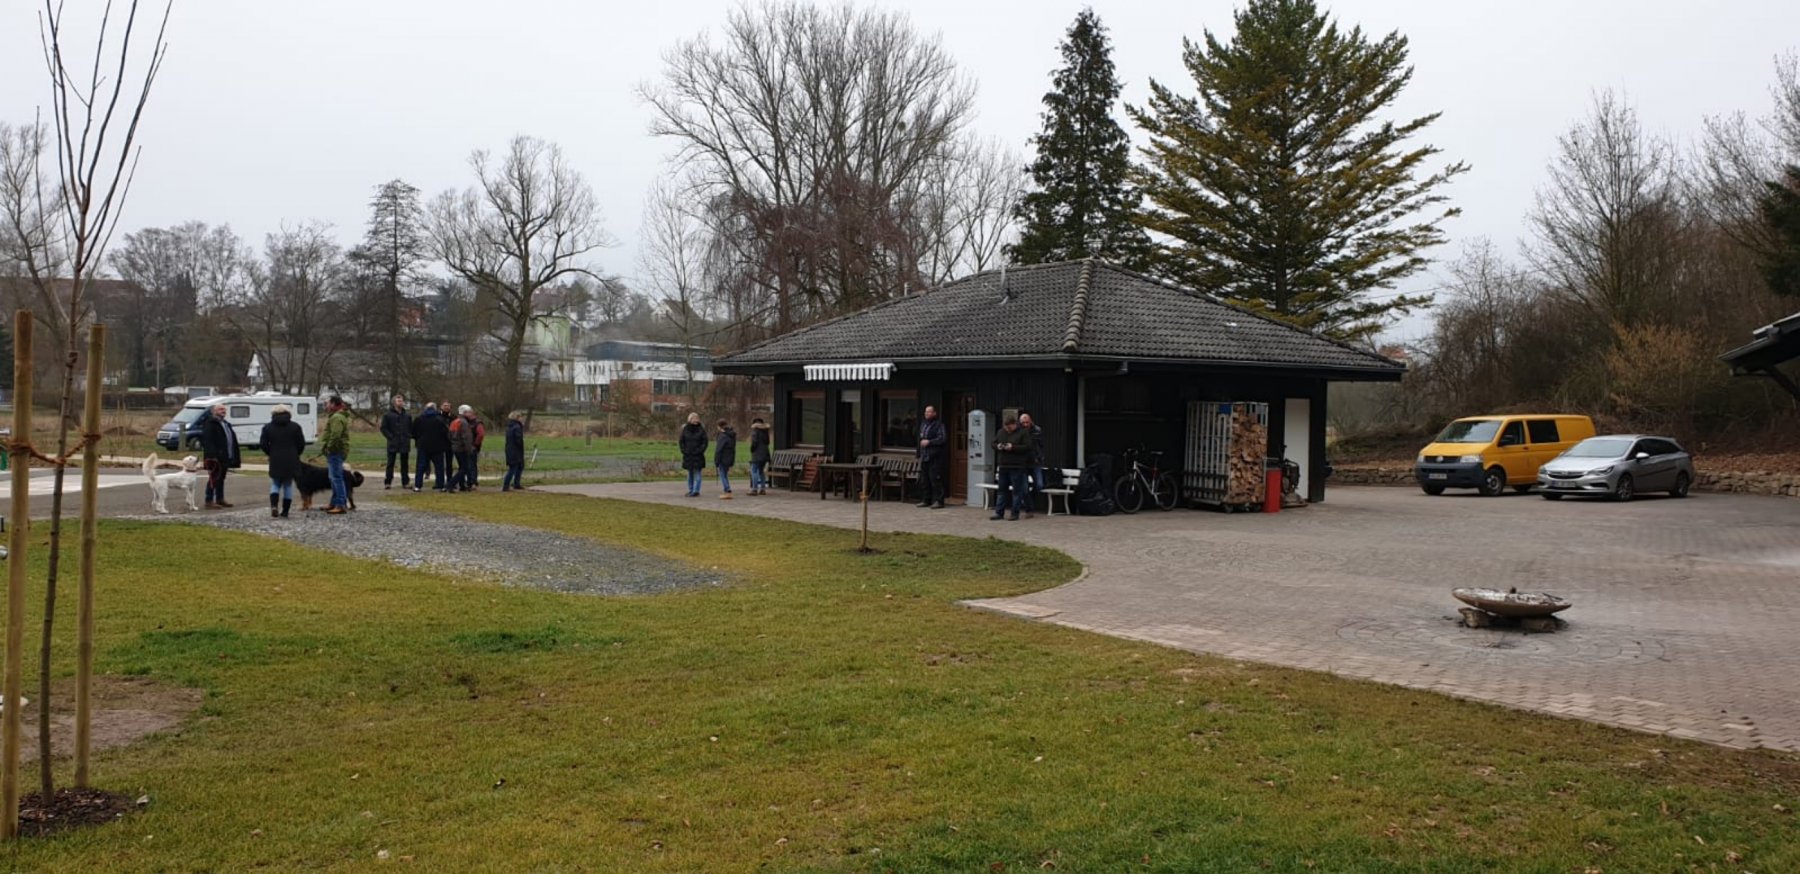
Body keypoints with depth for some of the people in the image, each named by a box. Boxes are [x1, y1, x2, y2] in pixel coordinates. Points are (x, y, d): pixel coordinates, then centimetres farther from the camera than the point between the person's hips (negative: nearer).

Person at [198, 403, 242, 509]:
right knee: (214, 479, -7)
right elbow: (207, 441, -19)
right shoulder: (210, 424, -10)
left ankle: (220, 499, 24)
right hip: (216, 457, -9)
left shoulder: (225, 424, 20)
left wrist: (236, 455, 16)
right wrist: (212, 455, -27)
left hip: (225, 457, 9)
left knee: (221, 479, 16)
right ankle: (209, 501, -3)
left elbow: (232, 439, 24)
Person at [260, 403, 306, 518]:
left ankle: (274, 506, -11)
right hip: (291, 461, 0)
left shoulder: (267, 427, 1)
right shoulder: (295, 426, -1)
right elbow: (301, 444, 0)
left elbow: (263, 445, 0)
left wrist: (271, 454, 15)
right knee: (288, 485, 7)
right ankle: (285, 512, 7)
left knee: (275, 485, 12)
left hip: (275, 461, 0)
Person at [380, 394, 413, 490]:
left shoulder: (407, 415, 11)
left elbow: (411, 428, 16)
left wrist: (409, 437, 2)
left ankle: (405, 482, 13)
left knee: (404, 464, 8)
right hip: (393, 444, -3)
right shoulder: (387, 415, -1)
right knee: (390, 463, -1)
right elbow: (383, 428, -3)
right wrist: (390, 437, -11)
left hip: (405, 443, 4)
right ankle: (387, 483, 1)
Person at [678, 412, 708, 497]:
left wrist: (700, 451, -12)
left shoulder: (701, 429, -2)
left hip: (698, 455, -3)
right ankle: (691, 490, 16)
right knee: (690, 473, 10)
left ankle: (696, 491, -6)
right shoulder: (685, 429, 4)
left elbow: (705, 442, -2)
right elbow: (681, 441, 8)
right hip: (688, 455, 3)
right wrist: (684, 450, -4)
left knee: (697, 473, -5)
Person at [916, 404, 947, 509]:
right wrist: (919, 455, 23)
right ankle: (925, 500, 19)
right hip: (924, 457, 8)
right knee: (923, 480, 11)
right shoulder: (923, 424, 19)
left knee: (935, 479, -10)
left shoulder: (939, 425, -6)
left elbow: (943, 439, -17)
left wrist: (929, 442, -17)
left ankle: (938, 501, -8)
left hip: (935, 458, -8)